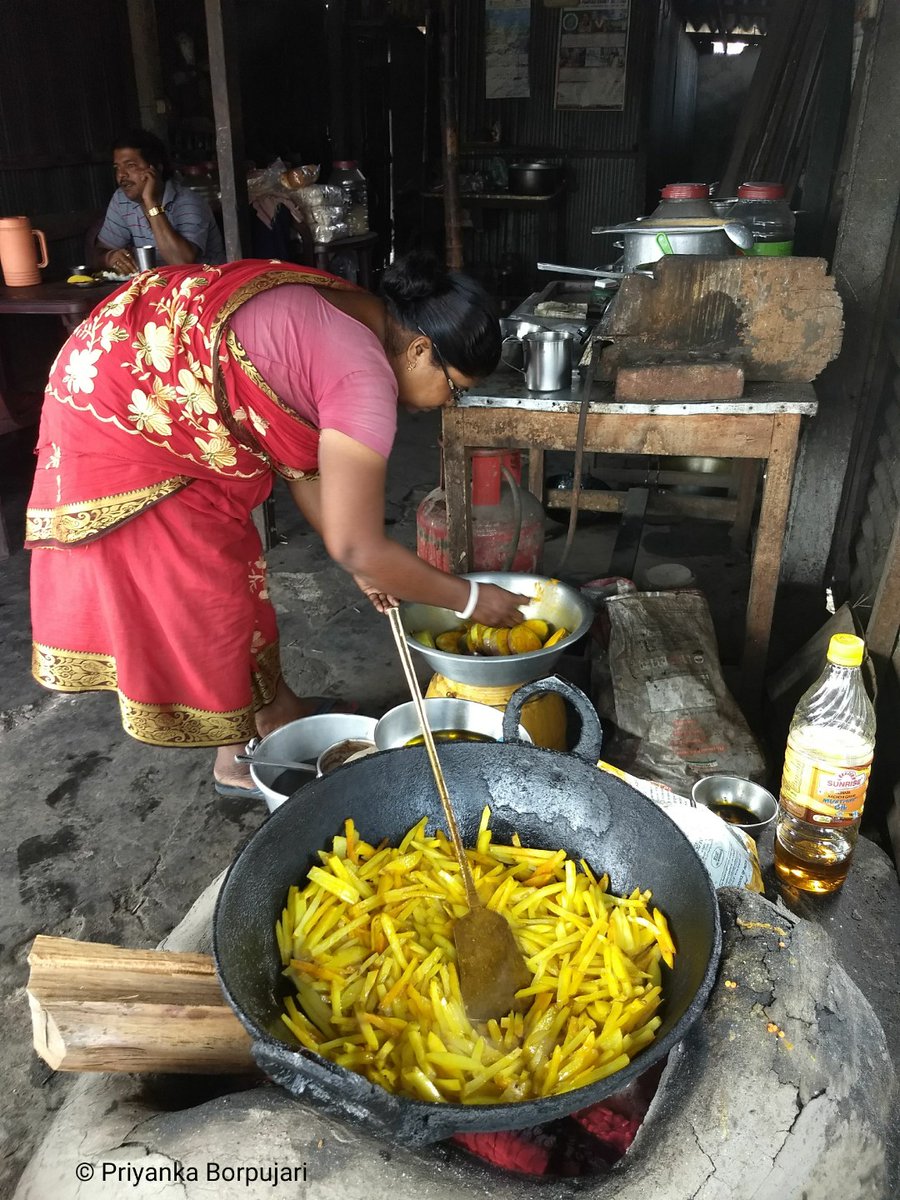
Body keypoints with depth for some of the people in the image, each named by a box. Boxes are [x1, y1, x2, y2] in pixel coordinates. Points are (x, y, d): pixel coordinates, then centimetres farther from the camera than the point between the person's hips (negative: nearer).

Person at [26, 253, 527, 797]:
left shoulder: (345, 312, 3)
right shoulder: (364, 378, -26)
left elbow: (306, 461, 8)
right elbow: (359, 548, -24)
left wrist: (364, 561, 10)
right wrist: (470, 598, -11)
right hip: (127, 410, -10)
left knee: (228, 555, 16)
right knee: (201, 585, 2)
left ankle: (273, 706, 33)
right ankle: (240, 757, 22)